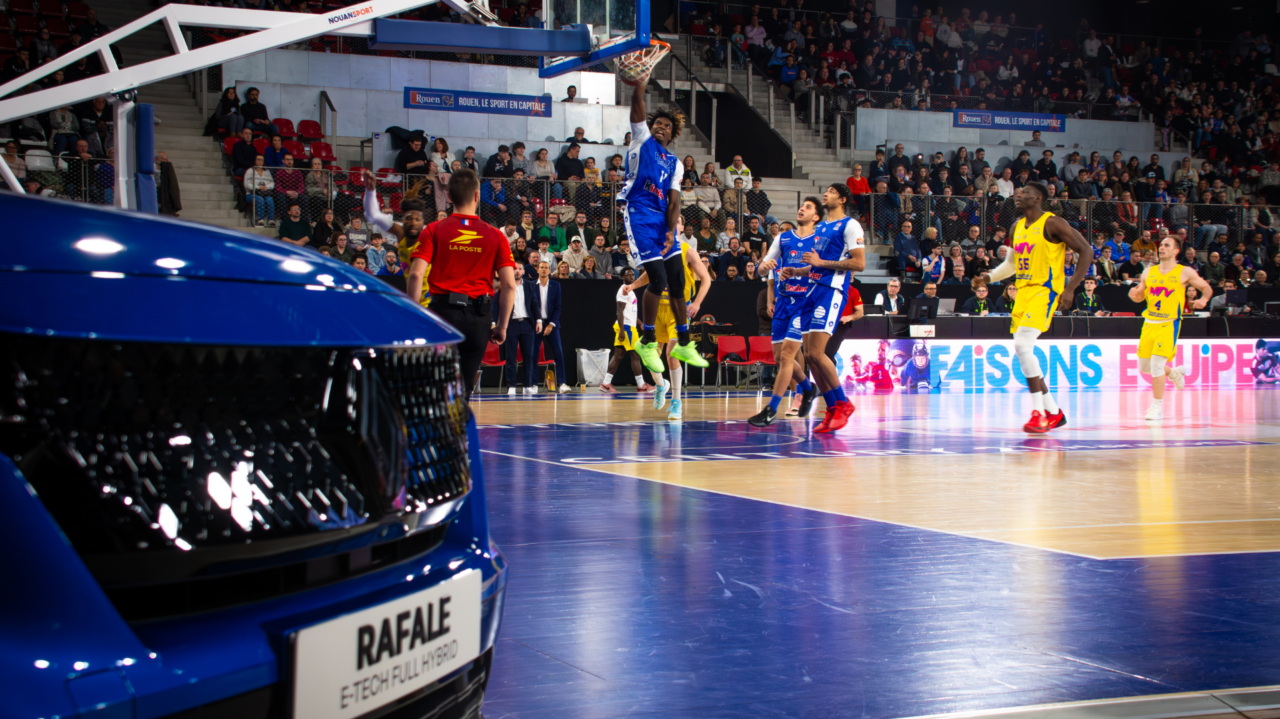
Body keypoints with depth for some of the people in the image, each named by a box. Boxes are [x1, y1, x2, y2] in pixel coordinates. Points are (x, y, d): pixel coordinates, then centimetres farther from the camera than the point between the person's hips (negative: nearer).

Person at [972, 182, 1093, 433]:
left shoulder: (1052, 223, -9)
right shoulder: (1017, 227, 15)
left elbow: (1086, 251, -10)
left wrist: (1071, 288, -15)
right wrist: (988, 277, 11)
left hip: (1044, 290, -9)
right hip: (1023, 290, 9)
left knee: (1022, 345, -23)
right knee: (1022, 349, 8)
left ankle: (1039, 413, -17)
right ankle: (1053, 412, 19)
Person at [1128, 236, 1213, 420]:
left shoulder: (1185, 272, 0)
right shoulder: (1149, 272, 10)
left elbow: (1207, 288, 9)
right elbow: (1140, 295, 17)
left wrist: (1203, 299, -13)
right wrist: (1134, 295, -7)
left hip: (1169, 324, -5)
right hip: (1149, 322, 5)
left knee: (1157, 362, -17)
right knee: (1144, 367, 8)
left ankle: (1157, 407, -7)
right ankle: (1173, 372, 39)